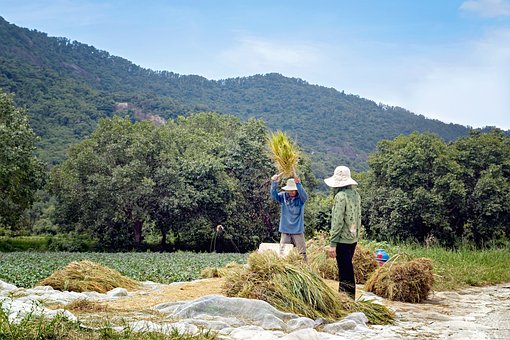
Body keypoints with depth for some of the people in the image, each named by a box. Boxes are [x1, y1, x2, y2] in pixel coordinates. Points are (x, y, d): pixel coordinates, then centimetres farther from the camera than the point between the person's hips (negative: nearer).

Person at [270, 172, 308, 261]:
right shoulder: (283, 196, 0)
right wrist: (274, 182, -33)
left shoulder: (300, 198, -5)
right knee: (282, 255, 3)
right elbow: (274, 196, -16)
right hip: (285, 231, 1)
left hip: (298, 231, -1)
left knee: (302, 254, 1)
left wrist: (298, 183, -44)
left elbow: (304, 196, -27)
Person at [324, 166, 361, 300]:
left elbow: (337, 222, -19)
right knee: (347, 268, 17)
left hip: (343, 240, -9)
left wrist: (332, 244, -17)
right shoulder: (356, 194, 9)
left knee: (345, 270, -3)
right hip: (353, 238, 9)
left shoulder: (341, 196, -17)